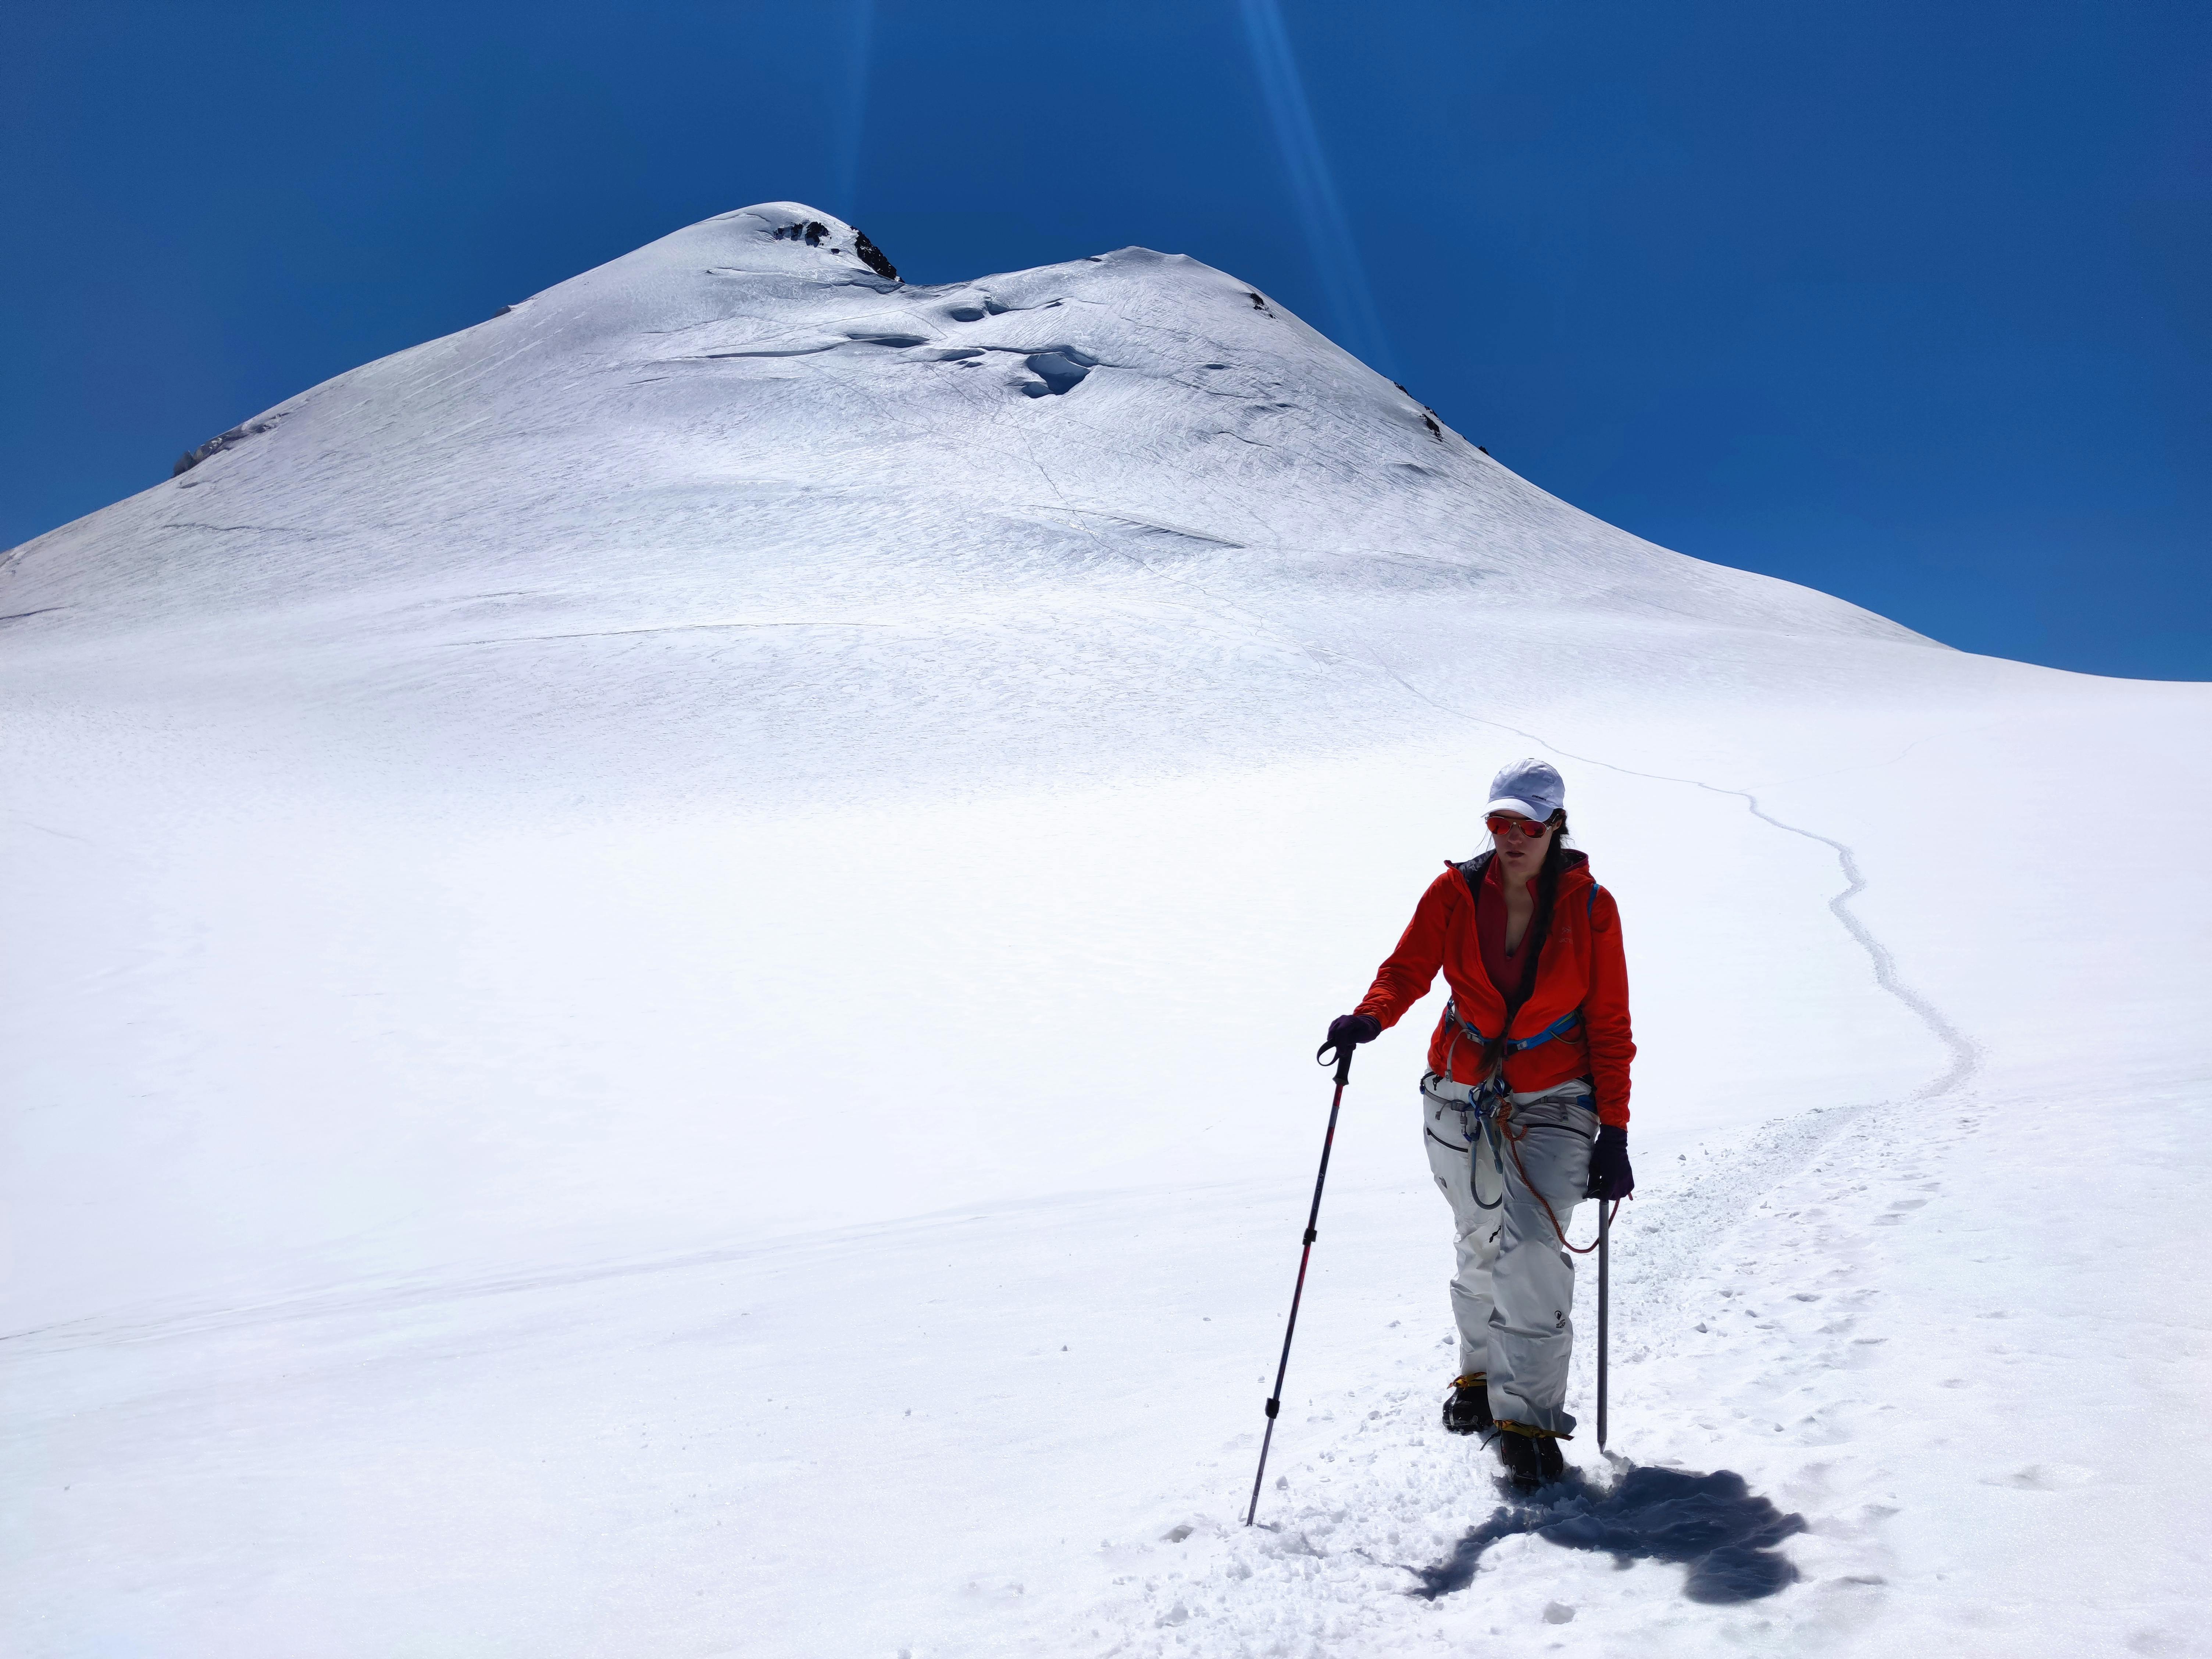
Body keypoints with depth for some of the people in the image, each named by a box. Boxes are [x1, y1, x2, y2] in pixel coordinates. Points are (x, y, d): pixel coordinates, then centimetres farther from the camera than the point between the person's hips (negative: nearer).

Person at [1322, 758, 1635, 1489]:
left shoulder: (1590, 908, -8)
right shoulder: (1455, 892, -5)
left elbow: (1610, 1026, -4)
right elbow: (1409, 968, -10)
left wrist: (1614, 1132, -6)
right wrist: (1370, 1017, -33)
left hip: (1552, 1105, -2)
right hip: (1460, 1097, 2)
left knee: (1533, 1248, -16)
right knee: (1480, 1246, 14)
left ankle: (1529, 1415, -2)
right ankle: (1481, 1373, 39)